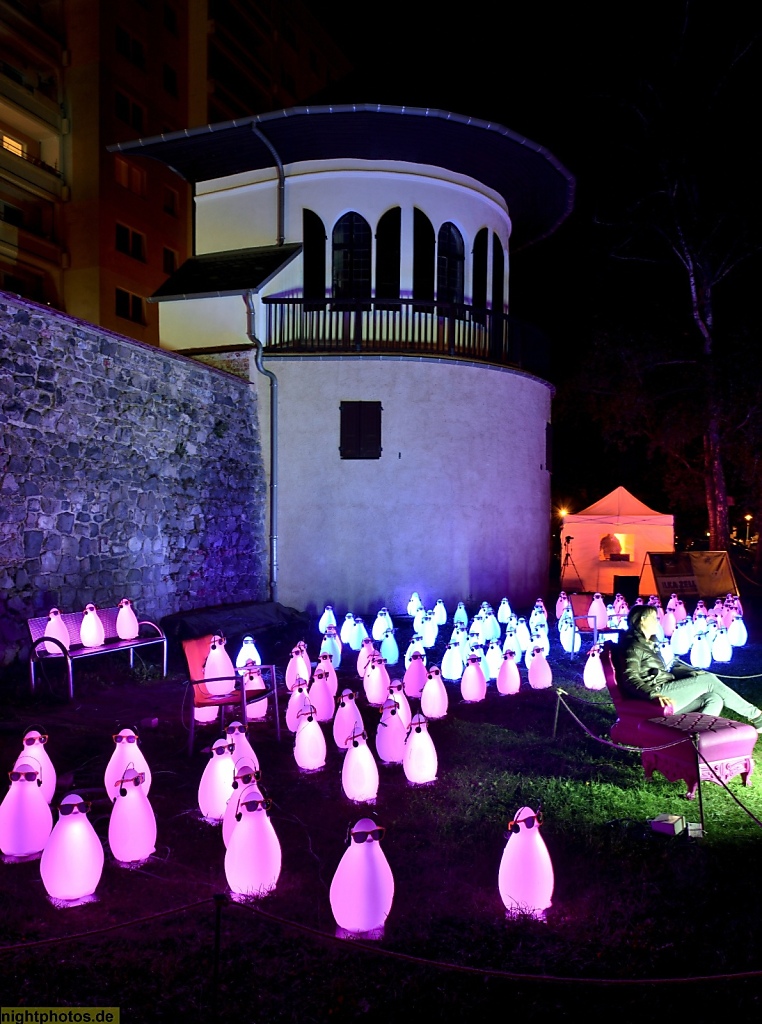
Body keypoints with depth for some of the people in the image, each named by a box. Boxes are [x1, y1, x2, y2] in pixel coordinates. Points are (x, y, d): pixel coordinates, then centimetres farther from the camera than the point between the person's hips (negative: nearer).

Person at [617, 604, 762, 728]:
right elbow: (630, 681, -18)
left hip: (666, 690, 9)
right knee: (709, 680, -10)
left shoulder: (649, 645, 23)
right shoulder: (633, 647, -7)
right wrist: (655, 695, -33)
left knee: (714, 699, -9)